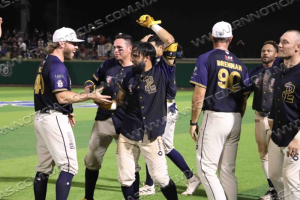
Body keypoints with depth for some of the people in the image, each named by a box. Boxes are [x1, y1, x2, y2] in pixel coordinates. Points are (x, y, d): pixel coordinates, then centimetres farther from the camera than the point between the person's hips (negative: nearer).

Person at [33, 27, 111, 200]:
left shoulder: (45, 63, 17)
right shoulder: (57, 65, -14)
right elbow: (62, 97, -22)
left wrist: (67, 112, 16)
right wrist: (91, 96, -17)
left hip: (41, 117, 10)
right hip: (54, 119, -10)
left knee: (44, 169, 14)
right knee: (69, 167, -10)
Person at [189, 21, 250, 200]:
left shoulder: (206, 58, -4)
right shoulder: (240, 64, 11)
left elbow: (199, 94, -9)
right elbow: (244, 99, 13)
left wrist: (193, 122, -3)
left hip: (215, 117, -6)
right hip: (235, 120, 6)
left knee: (206, 168, -4)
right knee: (228, 170, 11)